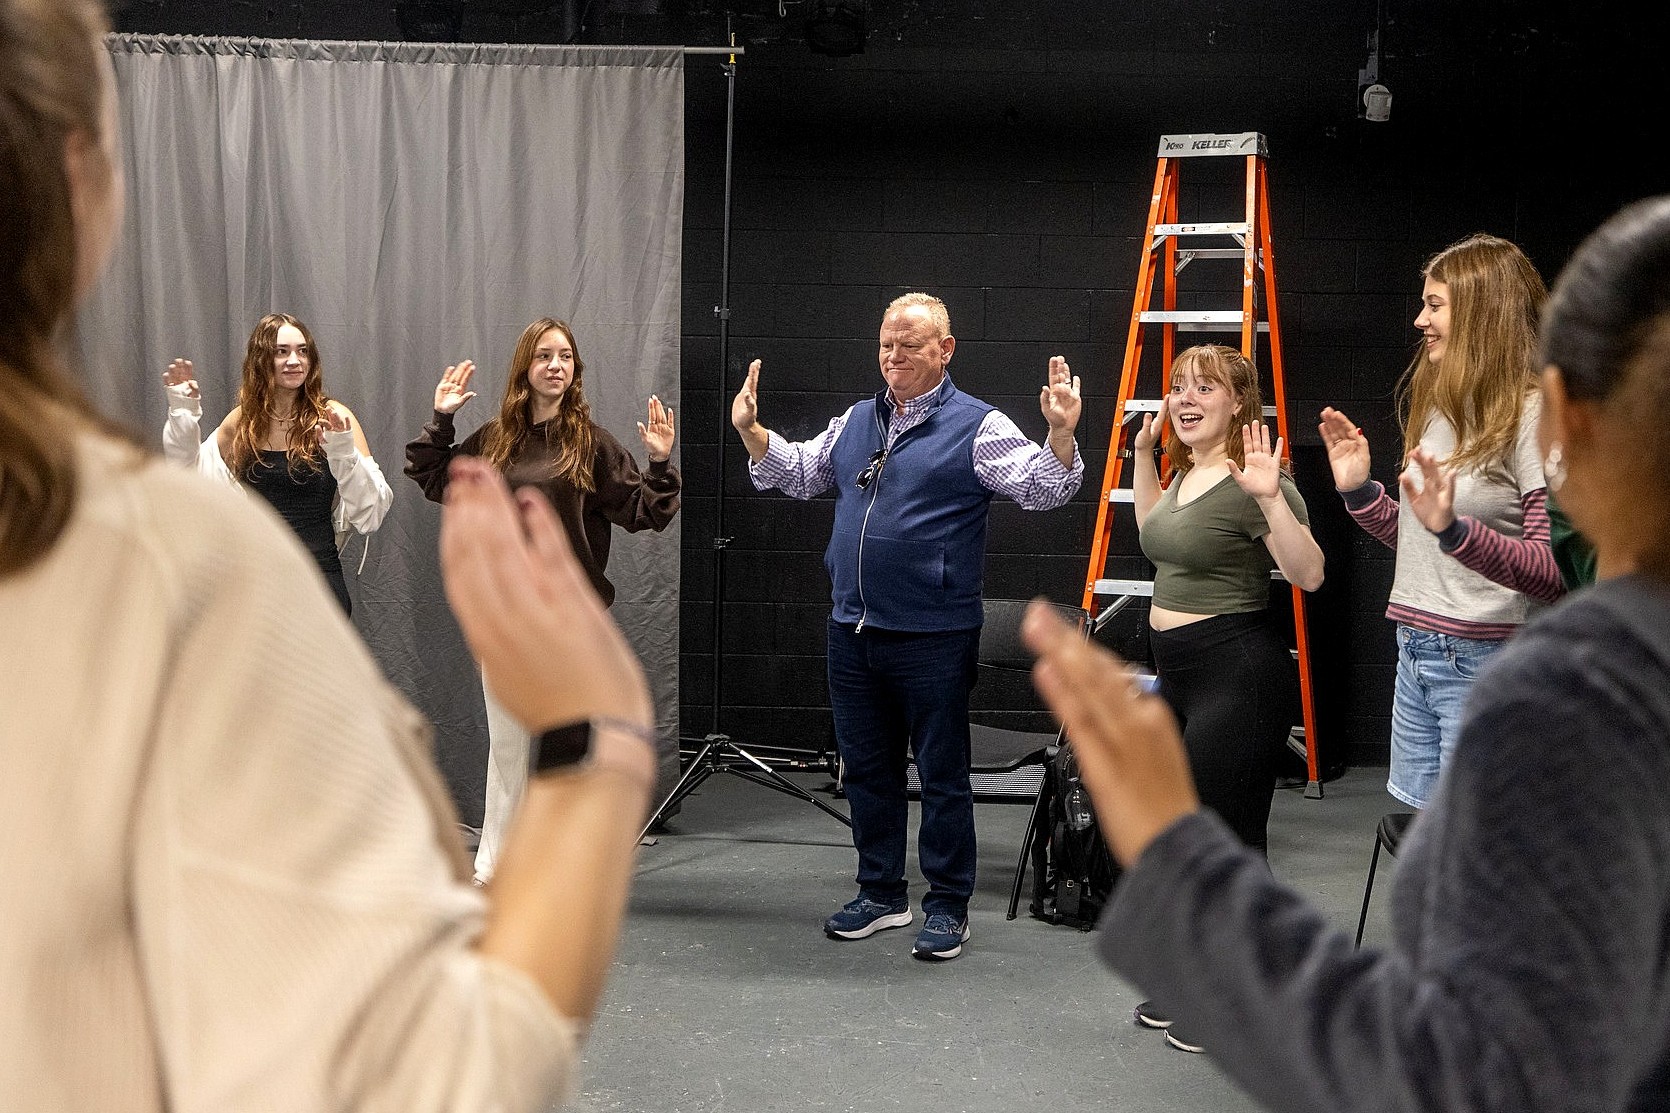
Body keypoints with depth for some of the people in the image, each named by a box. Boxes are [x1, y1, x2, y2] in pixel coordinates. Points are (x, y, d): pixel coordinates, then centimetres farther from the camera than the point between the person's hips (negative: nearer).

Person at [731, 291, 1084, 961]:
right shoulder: (856, 422, 13)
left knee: (942, 775, 4)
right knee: (866, 770, 15)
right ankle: (881, 892, 29)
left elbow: (1042, 488, -16)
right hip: (853, 630, 7)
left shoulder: (977, 427, -6)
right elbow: (800, 473, 24)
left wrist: (1061, 435, -33)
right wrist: (752, 431, 11)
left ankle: (947, 905, 15)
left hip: (933, 637, -6)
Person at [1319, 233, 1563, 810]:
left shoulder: (1536, 414, -12)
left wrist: (1453, 528, -32)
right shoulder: (1439, 408, 14)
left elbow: (1555, 571, -20)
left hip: (1487, 659, -8)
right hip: (1415, 653, 8)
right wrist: (1358, 490, 10)